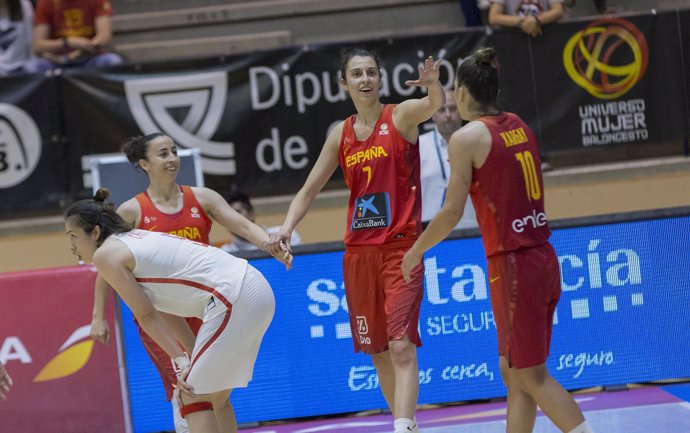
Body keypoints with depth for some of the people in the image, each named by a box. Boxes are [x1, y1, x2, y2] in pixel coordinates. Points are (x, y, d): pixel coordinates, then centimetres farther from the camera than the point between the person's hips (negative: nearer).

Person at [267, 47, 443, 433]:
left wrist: (434, 84, -48)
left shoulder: (401, 116, -3)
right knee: (378, 351, 9)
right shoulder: (341, 134, 10)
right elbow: (310, 189, 15)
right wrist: (287, 228, -1)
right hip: (358, 251, 6)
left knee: (401, 345, -17)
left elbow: (436, 106, -25)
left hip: (401, 246, -5)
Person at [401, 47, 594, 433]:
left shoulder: (467, 137, -11)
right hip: (543, 257, 8)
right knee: (513, 371, 14)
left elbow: (452, 213, -13)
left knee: (532, 375, -1)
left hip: (513, 265, -8)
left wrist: (416, 251, 2)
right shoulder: (519, 126, 10)